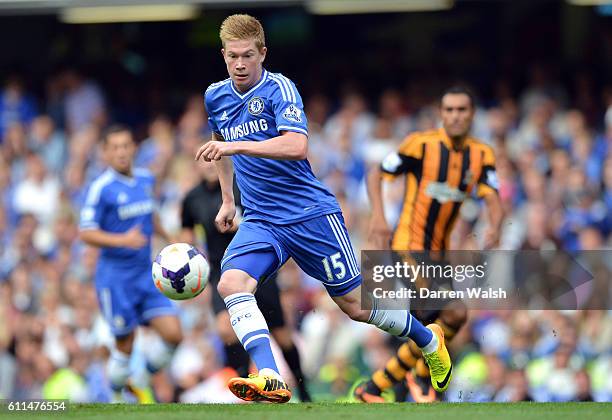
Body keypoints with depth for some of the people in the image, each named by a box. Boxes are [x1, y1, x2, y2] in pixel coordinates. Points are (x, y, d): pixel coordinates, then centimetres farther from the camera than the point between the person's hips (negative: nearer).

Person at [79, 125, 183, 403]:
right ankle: (116, 397, 18)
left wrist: (168, 239, 27)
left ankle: (143, 381, 17)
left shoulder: (145, 180, 7)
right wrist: (122, 240, -26)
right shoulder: (101, 188, -12)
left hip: (146, 273, 5)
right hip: (115, 277, -5)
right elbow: (86, 233, -14)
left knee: (173, 334, -6)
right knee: (125, 346, -2)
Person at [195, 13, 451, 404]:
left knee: (355, 304, 3)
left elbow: (297, 146, -30)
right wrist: (227, 199, 27)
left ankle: (428, 339, 31)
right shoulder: (216, 97, 7)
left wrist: (235, 146, -36)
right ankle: (270, 380, -35)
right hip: (260, 221, 5)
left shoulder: (279, 88, -13)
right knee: (231, 283, -25)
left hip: (310, 213, -5)